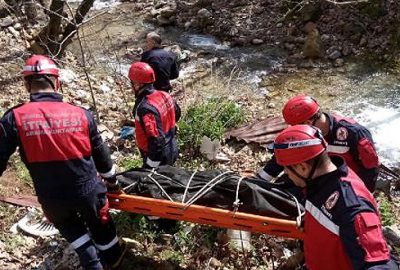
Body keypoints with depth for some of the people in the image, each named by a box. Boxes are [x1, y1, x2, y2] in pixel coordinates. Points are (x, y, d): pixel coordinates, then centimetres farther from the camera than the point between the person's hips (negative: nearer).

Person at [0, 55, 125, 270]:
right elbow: (100, 153, 2)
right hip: (87, 191, 1)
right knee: (101, 227, 27)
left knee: (69, 227, 31)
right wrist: (112, 180, 20)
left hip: (51, 198, 0)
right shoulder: (81, 114, -10)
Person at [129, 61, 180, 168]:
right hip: (172, 150, 8)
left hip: (159, 156, -8)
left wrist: (150, 166, -24)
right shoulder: (164, 95, -5)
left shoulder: (145, 108, -32)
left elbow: (156, 141, -33)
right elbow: (176, 113, 14)